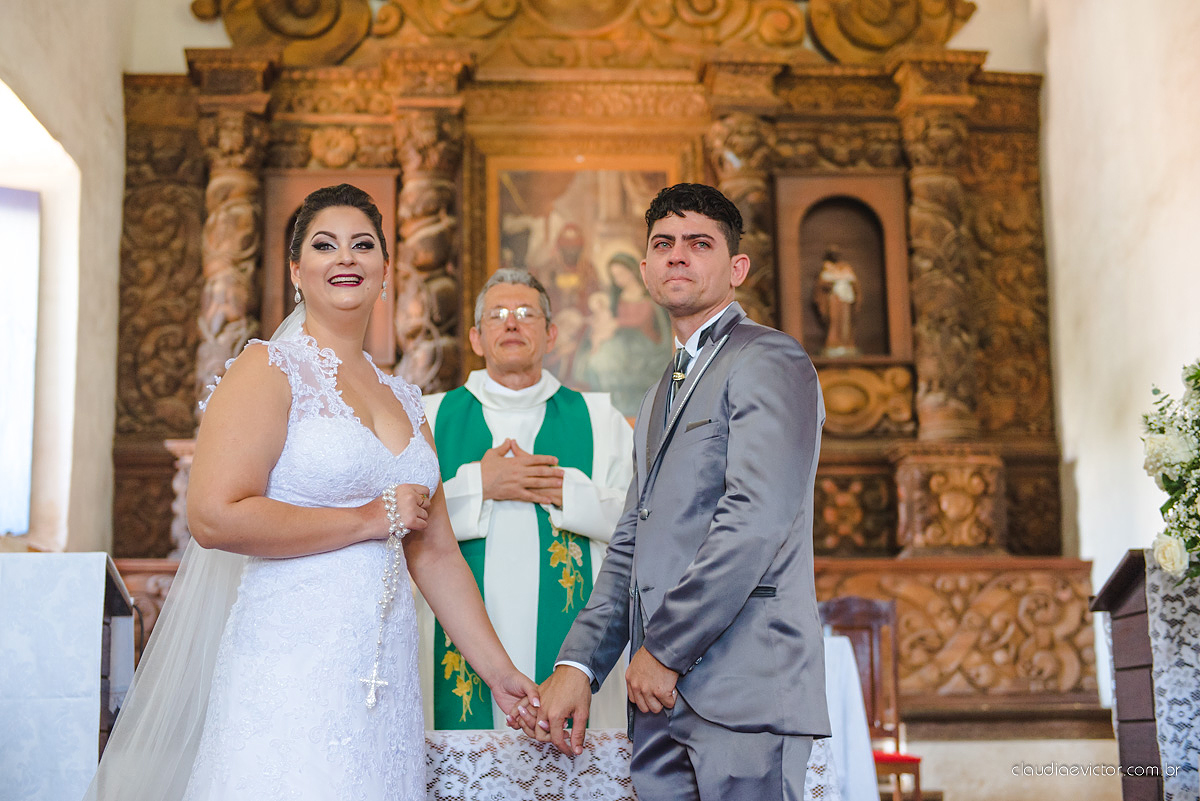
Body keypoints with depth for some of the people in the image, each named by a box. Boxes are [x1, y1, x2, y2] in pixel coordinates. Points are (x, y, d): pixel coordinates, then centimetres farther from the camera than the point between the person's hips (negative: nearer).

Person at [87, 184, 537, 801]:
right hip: (292, 669, -6)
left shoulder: (405, 400, 15)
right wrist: (371, 519, -9)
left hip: (385, 674, 6)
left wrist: (499, 672, 13)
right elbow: (214, 517, -17)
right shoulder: (270, 369, -4)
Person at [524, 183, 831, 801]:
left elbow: (755, 521, -17)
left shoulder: (769, 361, -5)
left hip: (741, 691, -8)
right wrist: (577, 664, 9)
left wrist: (664, 649, -13)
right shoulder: (661, 395, 24)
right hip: (662, 697, 8)